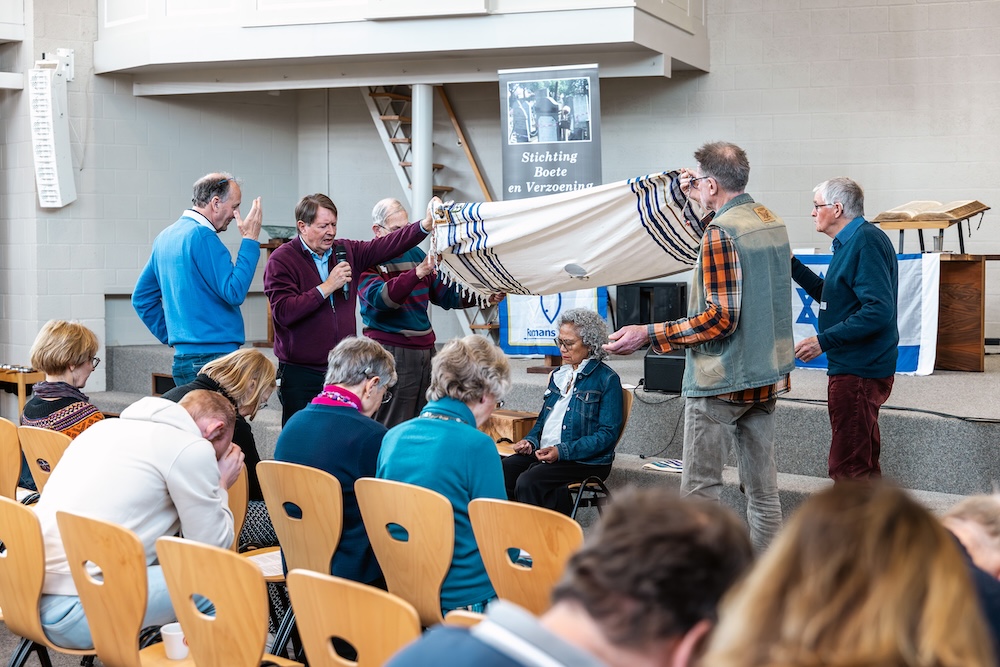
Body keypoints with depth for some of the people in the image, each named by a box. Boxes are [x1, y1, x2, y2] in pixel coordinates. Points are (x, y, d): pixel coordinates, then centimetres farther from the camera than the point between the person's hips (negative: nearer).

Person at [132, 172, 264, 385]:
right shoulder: (202, 235, -13)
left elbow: (141, 297, 23)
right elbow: (234, 292, -17)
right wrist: (250, 240, -12)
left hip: (182, 358, 10)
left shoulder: (166, 236, 16)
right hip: (212, 357, -10)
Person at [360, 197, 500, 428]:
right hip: (389, 351, -7)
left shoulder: (415, 254, 14)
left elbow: (445, 294, 18)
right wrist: (417, 273, -33)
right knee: (392, 428, -7)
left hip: (425, 348, 7)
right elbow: (380, 297, -22)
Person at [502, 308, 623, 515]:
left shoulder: (607, 379, -3)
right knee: (501, 471, -19)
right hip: (543, 454, 7)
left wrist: (562, 451, -20)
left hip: (585, 460, -7)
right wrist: (531, 441, 3)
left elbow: (608, 434, -11)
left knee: (528, 482, -30)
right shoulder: (558, 375, 20)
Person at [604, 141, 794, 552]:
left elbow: (720, 318, -21)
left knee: (700, 488, -1)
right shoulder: (771, 221, 8)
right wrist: (705, 206, 26)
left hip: (720, 380, -9)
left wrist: (649, 334, -19)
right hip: (767, 375, 9)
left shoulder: (720, 232, -17)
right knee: (762, 487, 12)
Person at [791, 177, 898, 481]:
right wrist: (792, 265, 16)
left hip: (858, 373, -11)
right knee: (863, 463, 22)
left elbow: (878, 311, -26)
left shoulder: (866, 242, -18)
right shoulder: (850, 242, 14)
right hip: (854, 367, 11)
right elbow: (829, 295, 23)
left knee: (849, 468, -7)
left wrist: (824, 341, -24)